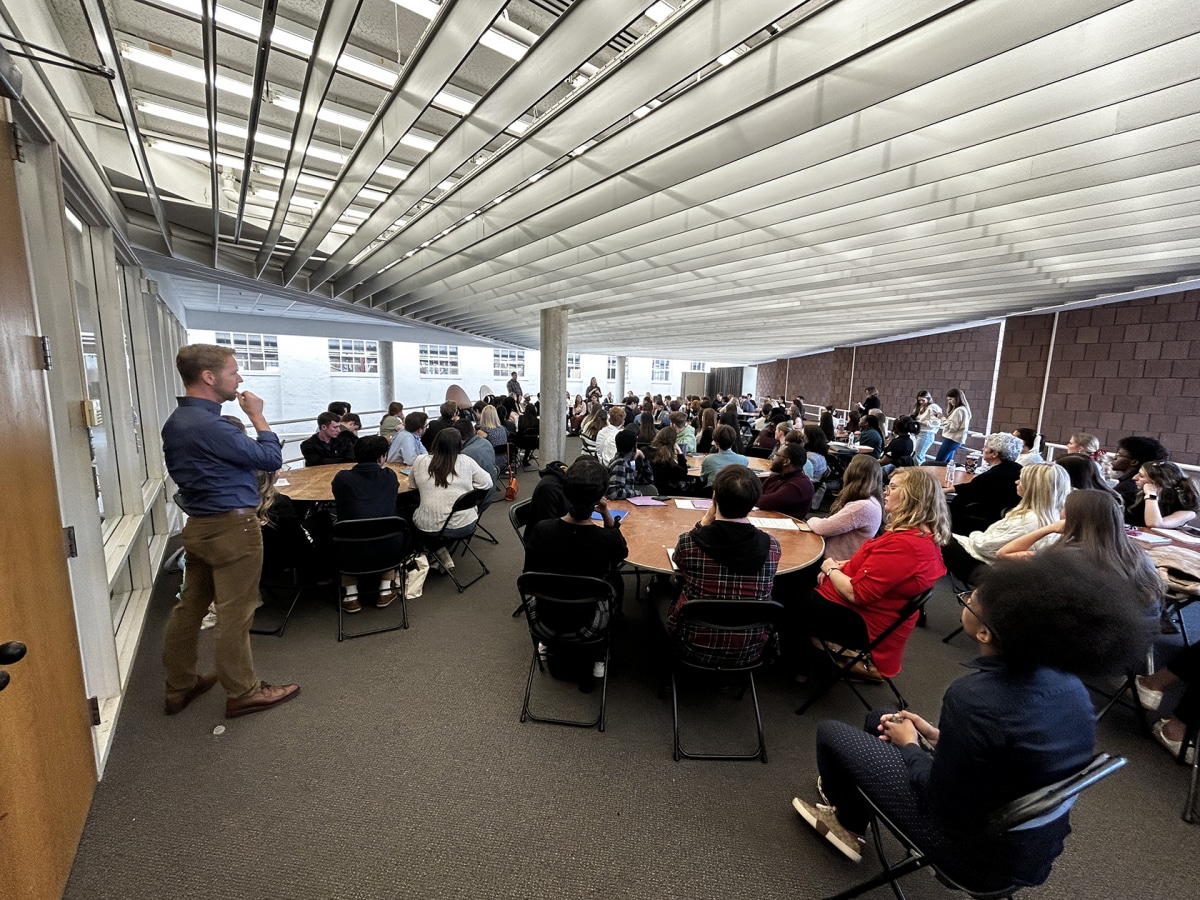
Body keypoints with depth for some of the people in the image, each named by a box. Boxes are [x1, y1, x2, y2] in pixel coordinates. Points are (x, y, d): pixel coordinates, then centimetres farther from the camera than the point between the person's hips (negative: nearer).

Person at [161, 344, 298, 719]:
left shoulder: (176, 422, 8)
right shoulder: (209, 426, -24)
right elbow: (271, 458, -16)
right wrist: (256, 416, -6)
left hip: (198, 526, 10)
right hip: (232, 528, -10)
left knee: (189, 607, 18)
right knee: (234, 615, 3)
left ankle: (179, 686, 33)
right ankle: (242, 692, 17)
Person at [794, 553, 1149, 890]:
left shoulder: (975, 698, -36)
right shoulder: (1068, 683, -12)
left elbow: (940, 802, -23)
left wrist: (909, 745, -6)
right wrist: (938, 736, 6)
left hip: (980, 855, -7)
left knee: (831, 731, 8)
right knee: (881, 720, 21)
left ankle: (845, 819, 39)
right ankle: (850, 825, 41)